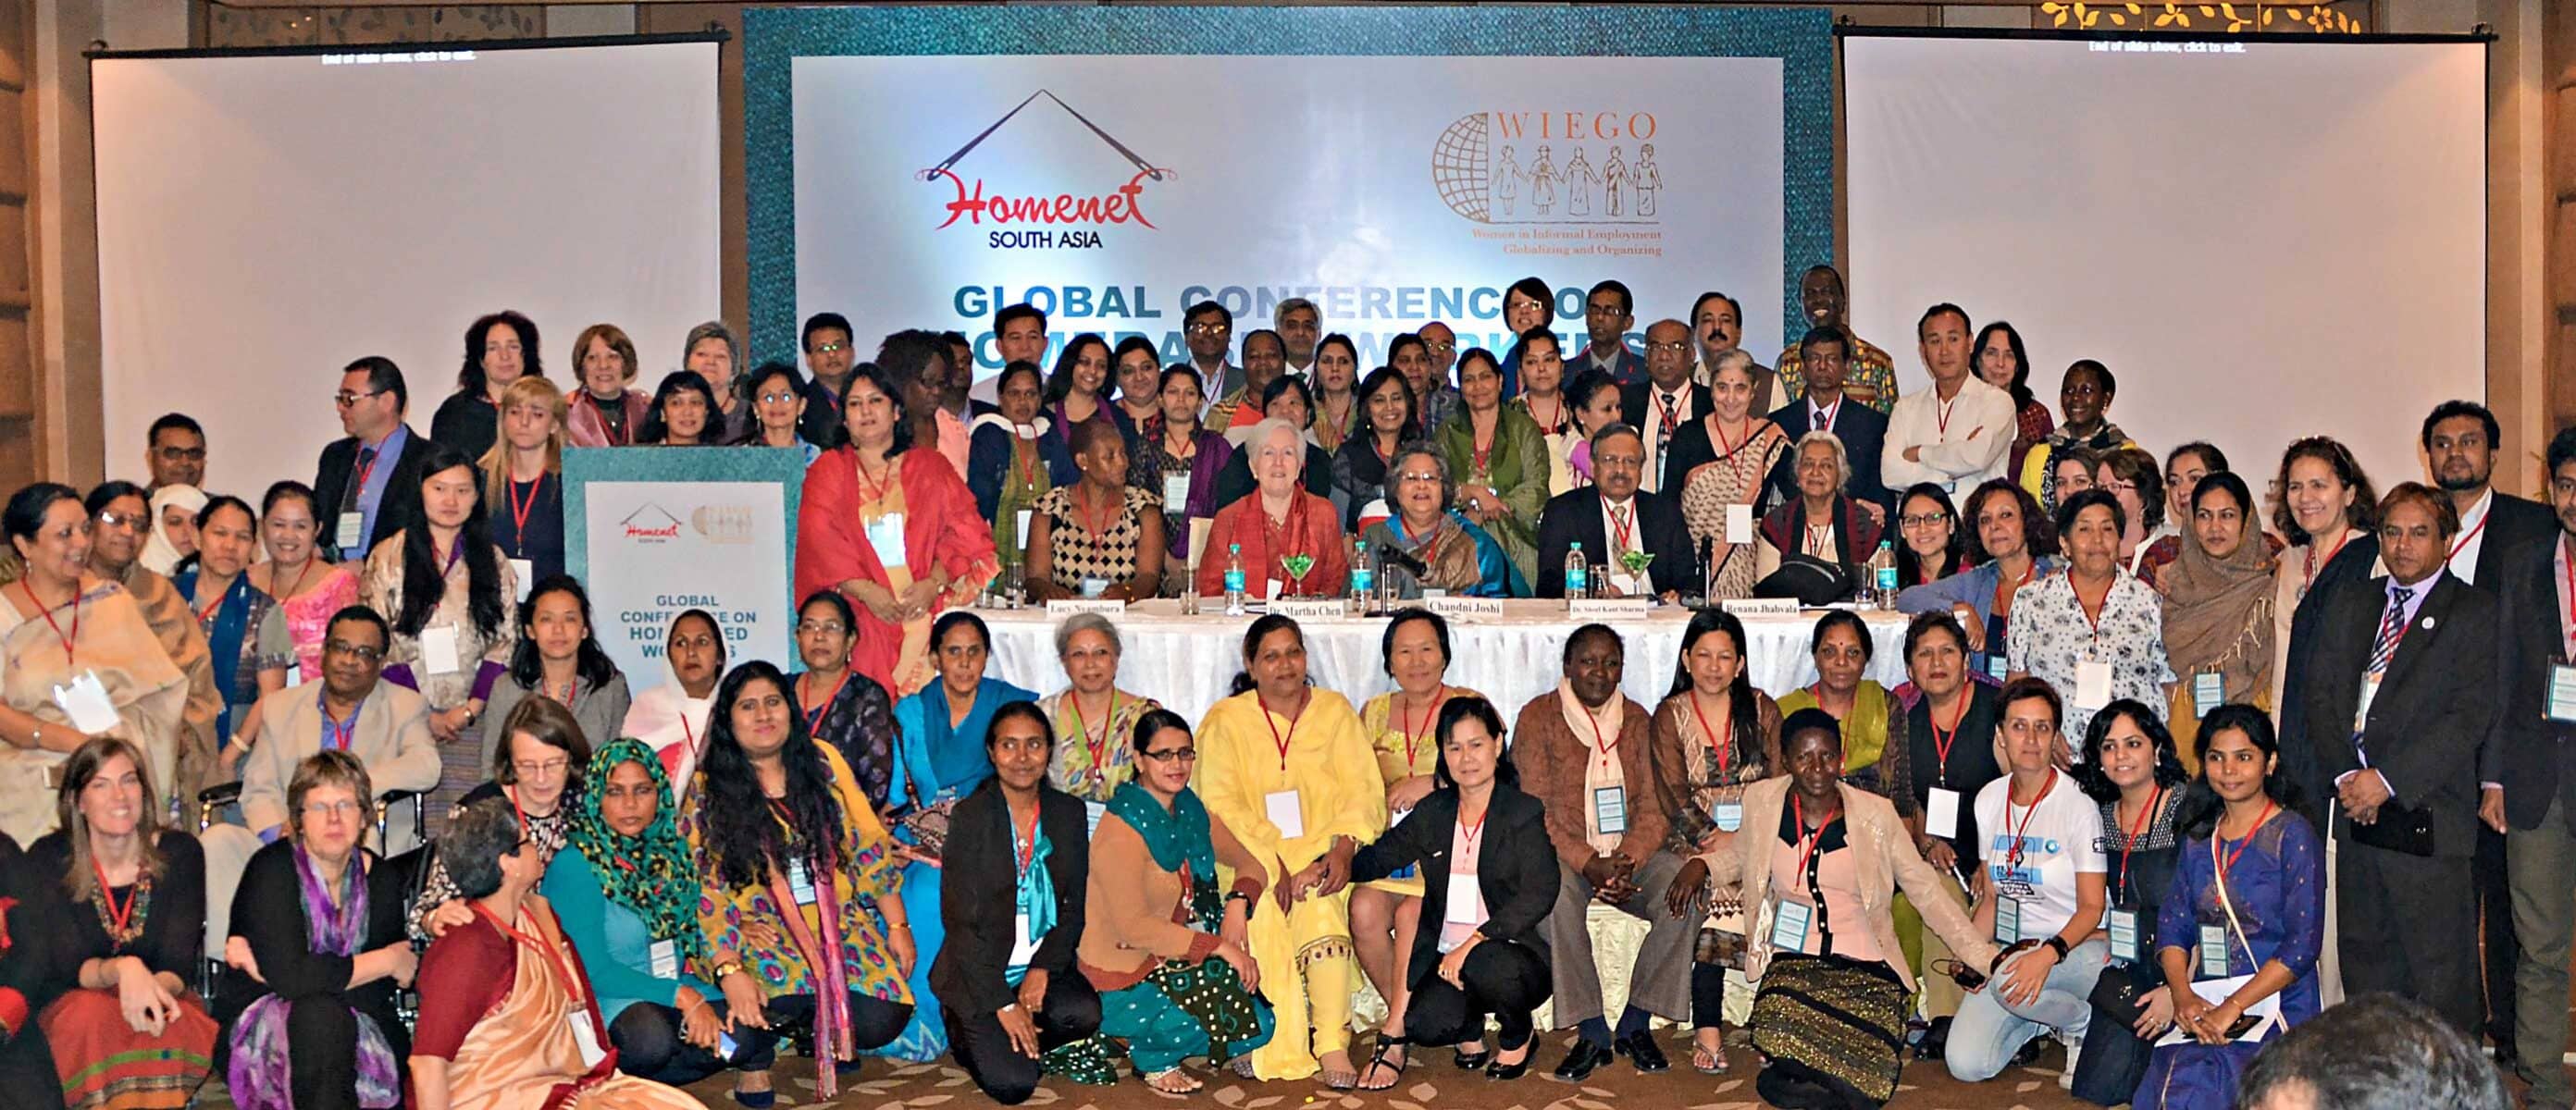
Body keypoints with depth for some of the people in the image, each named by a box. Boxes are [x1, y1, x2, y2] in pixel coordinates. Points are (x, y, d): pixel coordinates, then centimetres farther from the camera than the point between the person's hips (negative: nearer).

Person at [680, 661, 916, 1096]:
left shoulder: (822, 762, 4)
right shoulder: (708, 792, -3)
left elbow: (870, 849, 7)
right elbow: (708, 891, -9)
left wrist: (898, 926, 3)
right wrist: (730, 971, -22)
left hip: (839, 924, 3)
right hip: (763, 934, -2)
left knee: (881, 1020, -20)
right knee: (786, 995, -34)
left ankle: (824, 1033, 14)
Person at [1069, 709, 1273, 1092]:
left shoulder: (1191, 812, 6)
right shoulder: (1122, 830, -20)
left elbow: (1251, 865, 11)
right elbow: (1134, 927, -26)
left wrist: (1238, 902, -12)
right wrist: (1218, 946, -27)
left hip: (1179, 960, 8)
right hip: (1123, 977, -8)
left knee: (1259, 1021, -6)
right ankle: (1152, 1060, 3)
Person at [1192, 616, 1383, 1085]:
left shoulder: (1335, 711, 12)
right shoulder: (1226, 720, 7)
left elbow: (1362, 790, 4)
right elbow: (1220, 804, -4)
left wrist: (1343, 848, -15)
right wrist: (1275, 862, -17)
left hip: (1323, 854, 1)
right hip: (1253, 856, 0)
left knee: (1318, 901, -31)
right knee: (1264, 906, -31)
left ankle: (1333, 1045, -32)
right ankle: (1278, 1050, -27)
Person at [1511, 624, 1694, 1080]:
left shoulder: (1638, 721, 8)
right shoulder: (1538, 717, -2)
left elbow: (1654, 807, 1)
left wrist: (1626, 863, -18)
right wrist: (1589, 863, -21)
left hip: (1632, 852, 3)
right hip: (1563, 852, -3)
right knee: (1554, 895, -38)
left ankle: (1635, 1024, -13)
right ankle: (1591, 1032, -27)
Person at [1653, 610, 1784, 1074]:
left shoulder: (1761, 709, 9)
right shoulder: (1670, 715, 6)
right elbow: (1674, 795, -2)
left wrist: (1741, 838, -12)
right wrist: (1711, 837, -16)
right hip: (1695, 837, -1)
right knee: (1715, 880, -26)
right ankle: (1709, 1033, -23)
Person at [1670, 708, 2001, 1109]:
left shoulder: (1874, 813, -1)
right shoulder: (1762, 801, 3)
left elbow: (1925, 888, 4)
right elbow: (1742, 853, 22)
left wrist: (1984, 956, 3)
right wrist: (1701, 863, 0)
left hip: (1866, 966, 0)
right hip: (1793, 960, 1)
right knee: (1784, 1045, -30)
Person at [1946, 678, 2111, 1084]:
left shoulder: (2079, 806, -11)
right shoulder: (1989, 799, 5)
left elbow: (2091, 908, -12)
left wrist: (2049, 953, -30)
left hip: (2077, 948, -4)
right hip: (2011, 948, 4)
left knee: (2008, 983, -38)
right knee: (1965, 1064, -15)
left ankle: (2087, 1023, -5)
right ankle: (2037, 1021, 16)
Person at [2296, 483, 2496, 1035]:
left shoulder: (2475, 611, -1)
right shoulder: (2348, 603, 16)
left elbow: (2470, 715, -11)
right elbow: (2318, 694, 9)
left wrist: (2388, 779, -15)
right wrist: (2345, 775, -6)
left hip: (2426, 812, -5)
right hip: (2356, 807, 5)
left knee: (2439, 967, -2)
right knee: (2364, 959, 11)